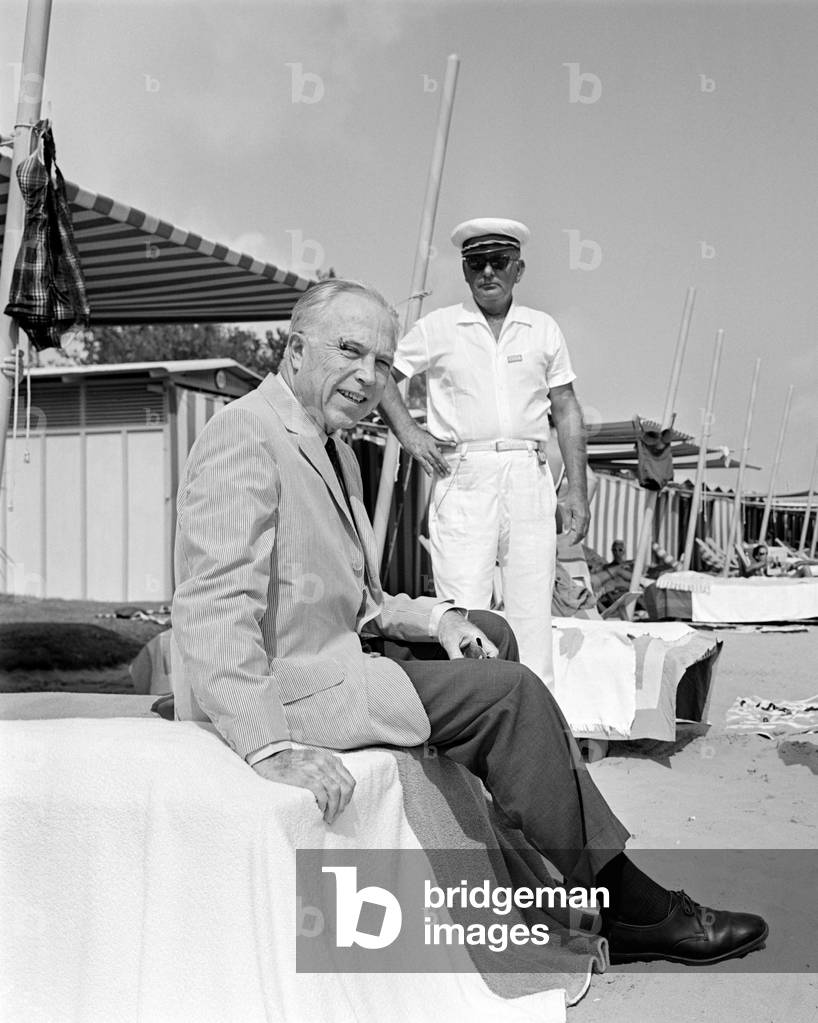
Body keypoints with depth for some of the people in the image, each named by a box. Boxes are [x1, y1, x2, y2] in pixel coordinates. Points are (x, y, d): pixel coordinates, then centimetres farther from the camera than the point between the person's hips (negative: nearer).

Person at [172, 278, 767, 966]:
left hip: (332, 651, 10)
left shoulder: (333, 450, 14)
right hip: (280, 685, -10)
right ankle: (621, 906, 0)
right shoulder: (245, 437, -17)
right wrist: (273, 746, -34)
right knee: (509, 693, -14)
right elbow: (214, 609, -27)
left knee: (489, 635, 14)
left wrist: (435, 619, 0)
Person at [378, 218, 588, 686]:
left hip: (529, 475, 2)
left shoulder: (544, 329, 13)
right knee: (463, 610, -6)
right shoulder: (437, 328, 7)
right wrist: (409, 432, 2)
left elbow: (567, 411, 13)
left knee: (533, 610, 3)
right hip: (463, 476, -2)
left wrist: (577, 491, 6)